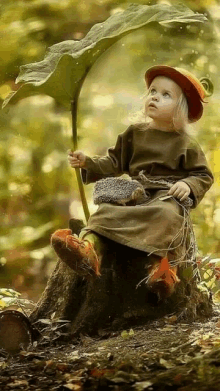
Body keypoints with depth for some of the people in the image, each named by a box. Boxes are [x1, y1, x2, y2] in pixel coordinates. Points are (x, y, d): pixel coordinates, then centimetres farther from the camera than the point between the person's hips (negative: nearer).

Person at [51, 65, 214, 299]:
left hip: (168, 195, -4)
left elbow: (204, 175, 5)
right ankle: (89, 247, -48)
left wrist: (188, 186, -16)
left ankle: (165, 263, -46)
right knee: (106, 210, -24)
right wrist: (87, 163, 7)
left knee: (166, 215, -38)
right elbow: (115, 163, 20)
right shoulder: (134, 133, 17)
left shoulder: (186, 145, 5)